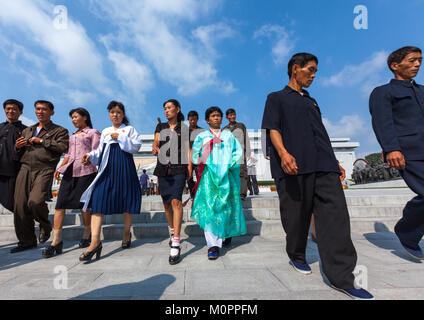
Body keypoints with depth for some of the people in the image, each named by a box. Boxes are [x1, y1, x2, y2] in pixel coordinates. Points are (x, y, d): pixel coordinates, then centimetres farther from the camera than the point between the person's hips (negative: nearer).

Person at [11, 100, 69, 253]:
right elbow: (19, 153, 31)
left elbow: (63, 147, -11)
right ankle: (26, 241, 14)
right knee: (20, 205, 1)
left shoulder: (59, 130, 8)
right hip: (25, 169, 6)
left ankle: (45, 227, 10)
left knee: (35, 202, -21)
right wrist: (17, 146, 8)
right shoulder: (27, 130, 26)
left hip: (44, 170, -6)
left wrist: (42, 141, -8)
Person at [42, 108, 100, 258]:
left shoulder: (93, 133, 8)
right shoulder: (72, 135, 27)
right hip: (70, 171, 6)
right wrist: (60, 168, 11)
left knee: (83, 204, -1)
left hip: (86, 171, -6)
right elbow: (69, 154, 24)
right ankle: (56, 241, -2)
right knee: (60, 204, -5)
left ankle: (86, 236, 16)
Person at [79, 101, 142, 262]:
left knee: (125, 200, 3)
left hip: (124, 168, -3)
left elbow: (136, 146, -5)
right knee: (98, 199, -11)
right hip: (107, 169, 4)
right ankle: (95, 241, -13)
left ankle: (127, 232, 22)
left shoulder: (130, 129, 9)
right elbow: (100, 151, 18)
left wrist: (120, 137, -9)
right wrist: (90, 156, 1)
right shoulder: (105, 132, 20)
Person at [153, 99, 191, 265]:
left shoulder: (184, 128, 10)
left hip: (179, 168, -4)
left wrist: (189, 166, -8)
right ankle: (172, 231, 33)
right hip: (163, 167, 4)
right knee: (166, 203, 10)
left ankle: (175, 245, -18)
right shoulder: (160, 127, 17)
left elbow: (188, 148, 4)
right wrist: (155, 149, -14)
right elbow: (155, 143, 10)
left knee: (176, 201, -18)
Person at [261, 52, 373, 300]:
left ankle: (342, 277, -1)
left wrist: (334, 161, 22)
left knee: (336, 213, -6)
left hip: (323, 164, 6)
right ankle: (297, 256, 25)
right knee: (296, 214, 2)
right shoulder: (277, 98, 13)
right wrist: (283, 153, -20)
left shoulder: (311, 101, 30)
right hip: (295, 164, -5)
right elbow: (273, 129, -1)